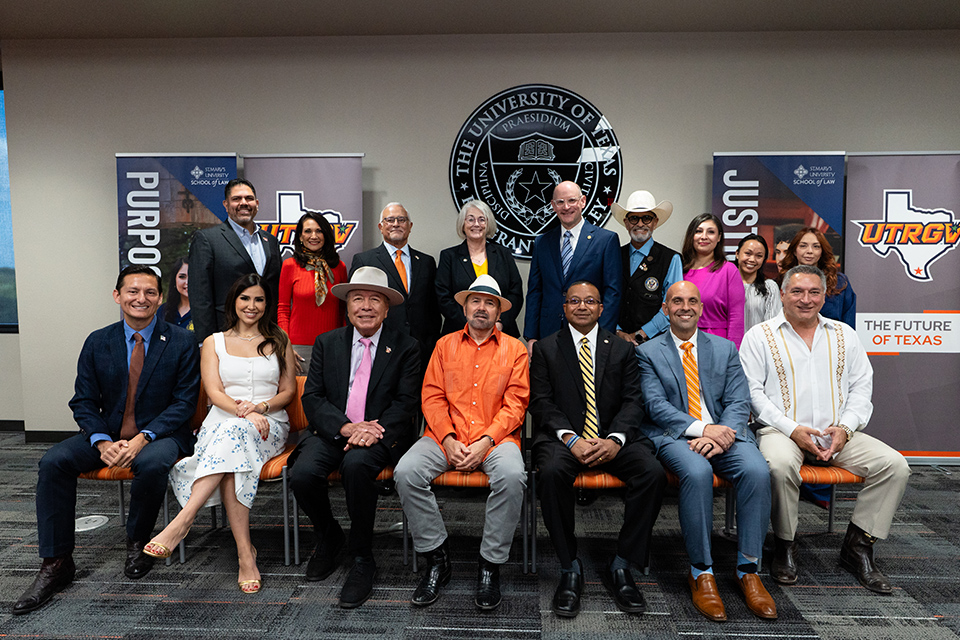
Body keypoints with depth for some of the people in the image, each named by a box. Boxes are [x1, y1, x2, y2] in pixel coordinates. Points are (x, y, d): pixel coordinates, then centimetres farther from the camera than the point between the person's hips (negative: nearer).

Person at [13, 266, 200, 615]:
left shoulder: (181, 342, -6)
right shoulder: (97, 342, 5)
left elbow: (184, 402, -8)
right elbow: (84, 401, 5)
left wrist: (143, 438, -21)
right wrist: (103, 442, -14)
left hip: (160, 434, -4)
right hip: (108, 433, 4)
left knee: (151, 464, -35)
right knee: (53, 461, -20)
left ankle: (137, 541, -5)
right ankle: (55, 564, -8)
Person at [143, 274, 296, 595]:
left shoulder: (279, 342, 16)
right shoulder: (214, 342, 14)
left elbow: (288, 391, 11)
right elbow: (214, 392, 1)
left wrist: (261, 407, -11)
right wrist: (244, 411, -19)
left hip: (269, 424, 0)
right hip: (222, 422, 1)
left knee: (233, 435, -37)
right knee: (229, 462, -35)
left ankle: (182, 521, -38)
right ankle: (245, 553, -35)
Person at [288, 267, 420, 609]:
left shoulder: (405, 348, 3)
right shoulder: (327, 343, 10)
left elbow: (406, 402, -4)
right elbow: (312, 397, 2)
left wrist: (373, 432, -22)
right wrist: (346, 427, -16)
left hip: (379, 434, -3)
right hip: (332, 431, 3)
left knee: (356, 464, -34)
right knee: (302, 474, -24)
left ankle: (362, 559, -14)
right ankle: (328, 536, 10)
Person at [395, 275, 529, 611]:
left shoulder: (514, 349, 9)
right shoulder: (445, 345, 14)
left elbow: (515, 403, 0)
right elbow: (432, 397, 6)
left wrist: (486, 441, -14)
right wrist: (449, 440, -10)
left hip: (495, 436, -1)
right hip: (446, 435, 2)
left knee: (512, 476, -33)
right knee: (406, 472, -24)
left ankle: (490, 564, -11)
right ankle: (436, 558, -5)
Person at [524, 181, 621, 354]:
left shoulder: (607, 239, 1)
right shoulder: (541, 243, 12)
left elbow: (613, 292, -3)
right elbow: (534, 292, 11)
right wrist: (531, 337, 3)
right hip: (549, 333, 3)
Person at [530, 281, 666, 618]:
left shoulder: (622, 349, 15)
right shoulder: (545, 349, 11)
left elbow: (632, 401, 5)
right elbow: (541, 402, 1)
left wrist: (615, 440, -14)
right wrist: (570, 438, -16)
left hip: (613, 438, 2)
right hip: (564, 437, -1)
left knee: (654, 473, -26)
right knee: (552, 473, -34)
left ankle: (620, 567, -10)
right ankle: (570, 569, -15)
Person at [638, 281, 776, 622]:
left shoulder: (725, 348, 16)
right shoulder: (648, 352, 8)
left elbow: (739, 402, 6)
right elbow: (656, 405, -5)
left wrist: (721, 434, -15)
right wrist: (702, 428, -19)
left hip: (723, 432, 3)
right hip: (674, 436, -3)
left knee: (757, 470, -27)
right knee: (697, 472, -34)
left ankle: (748, 569, -12)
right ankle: (701, 572, -18)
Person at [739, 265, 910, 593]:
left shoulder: (844, 335, 15)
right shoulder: (760, 336, 2)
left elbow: (861, 387, 11)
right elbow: (752, 391, -5)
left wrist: (845, 427, -6)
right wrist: (792, 429, -15)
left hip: (837, 434, 4)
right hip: (781, 430, -4)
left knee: (895, 465, -16)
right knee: (781, 465, -35)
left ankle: (857, 547, -1)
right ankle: (785, 546, -9)